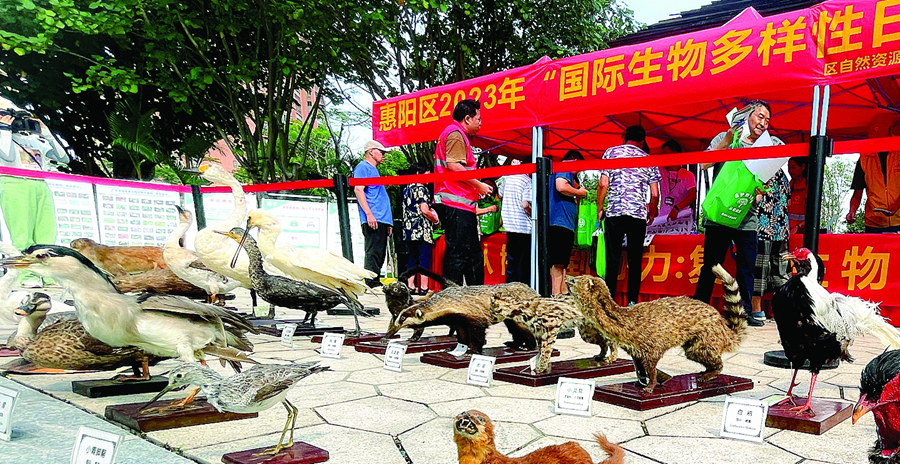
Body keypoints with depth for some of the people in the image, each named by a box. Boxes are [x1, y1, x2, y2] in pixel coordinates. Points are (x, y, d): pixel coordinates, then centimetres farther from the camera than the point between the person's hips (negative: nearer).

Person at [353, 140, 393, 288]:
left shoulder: (374, 170, 28)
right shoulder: (363, 167, 0)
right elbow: (358, 189, -13)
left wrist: (388, 222, 22)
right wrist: (369, 214, -22)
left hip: (381, 220, 10)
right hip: (372, 220, -10)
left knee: (379, 255, 9)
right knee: (373, 253, -13)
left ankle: (375, 284, 12)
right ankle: (372, 283, -14)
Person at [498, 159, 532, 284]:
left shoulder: (507, 178, 8)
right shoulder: (528, 181, -12)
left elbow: (500, 195, 22)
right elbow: (525, 204, -21)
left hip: (508, 224, 7)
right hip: (523, 226, -7)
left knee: (512, 257, 14)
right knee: (524, 259, 1)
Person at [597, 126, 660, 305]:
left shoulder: (611, 152, 9)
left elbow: (603, 184, -1)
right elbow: (655, 194, 9)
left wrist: (599, 209, 9)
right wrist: (651, 214, 25)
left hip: (614, 212, -1)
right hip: (638, 213, 1)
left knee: (613, 259, 0)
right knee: (635, 260, 5)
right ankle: (632, 301, 1)